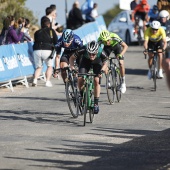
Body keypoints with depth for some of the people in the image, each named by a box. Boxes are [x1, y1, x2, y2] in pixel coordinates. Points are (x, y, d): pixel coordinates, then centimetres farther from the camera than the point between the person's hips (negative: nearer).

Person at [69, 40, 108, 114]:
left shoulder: (101, 52, -38)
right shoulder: (83, 50, -38)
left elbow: (105, 63, -18)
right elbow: (72, 58, -23)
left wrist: (102, 71, -38)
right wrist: (72, 68, -39)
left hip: (97, 62, -1)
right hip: (86, 61, 1)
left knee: (96, 80, -17)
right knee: (80, 79, -18)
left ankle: (96, 103, -7)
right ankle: (82, 96, 7)